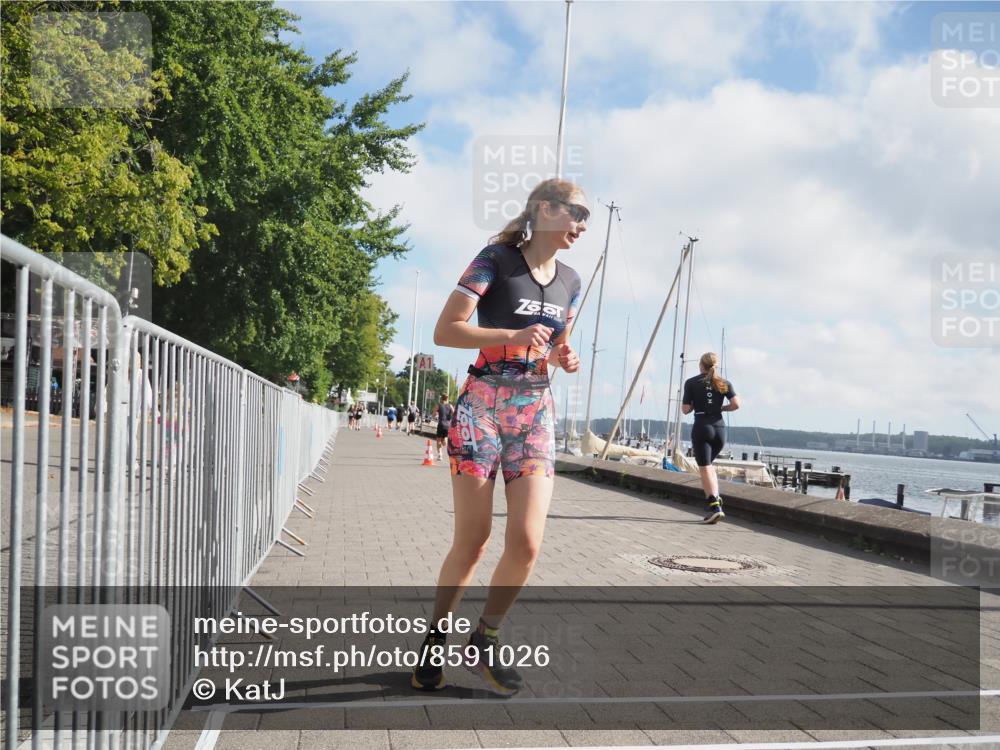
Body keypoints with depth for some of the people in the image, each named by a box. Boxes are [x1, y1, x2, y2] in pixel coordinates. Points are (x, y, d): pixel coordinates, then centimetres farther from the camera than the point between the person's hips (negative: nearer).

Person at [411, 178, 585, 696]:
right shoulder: (496, 260, -5)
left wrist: (565, 359, 3)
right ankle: (435, 643, 18)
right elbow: (445, 330, -11)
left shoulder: (570, 283, 13)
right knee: (471, 542, -3)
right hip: (482, 407, -5)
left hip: (536, 414, 5)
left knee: (526, 542, -7)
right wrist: (512, 335, -21)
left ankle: (484, 642, 15)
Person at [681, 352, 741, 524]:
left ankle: (715, 506, -16)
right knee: (708, 464, 22)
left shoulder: (691, 383, 1)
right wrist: (722, 408, 13)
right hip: (719, 427, 4)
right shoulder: (724, 383, 8)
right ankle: (716, 498, 10)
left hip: (701, 427, -4)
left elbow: (685, 409, -2)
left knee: (705, 468, -3)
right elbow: (736, 404, -5)